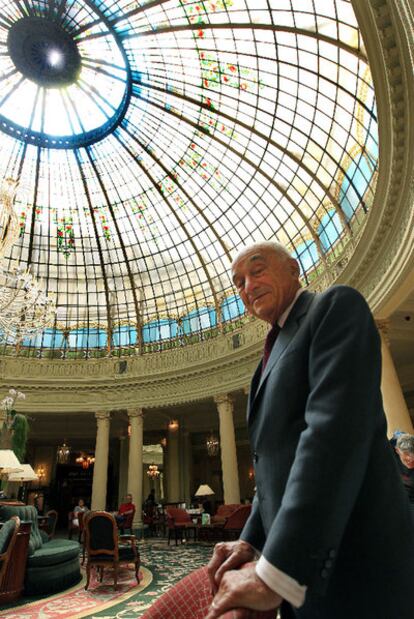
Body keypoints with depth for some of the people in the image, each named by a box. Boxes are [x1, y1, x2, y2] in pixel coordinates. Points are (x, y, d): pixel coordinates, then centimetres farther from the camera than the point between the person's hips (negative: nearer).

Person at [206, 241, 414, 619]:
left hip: (353, 561, -8)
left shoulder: (337, 305, -10)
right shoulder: (277, 351, 17)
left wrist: (272, 574, -24)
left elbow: (335, 428, -24)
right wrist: (252, 541, 3)